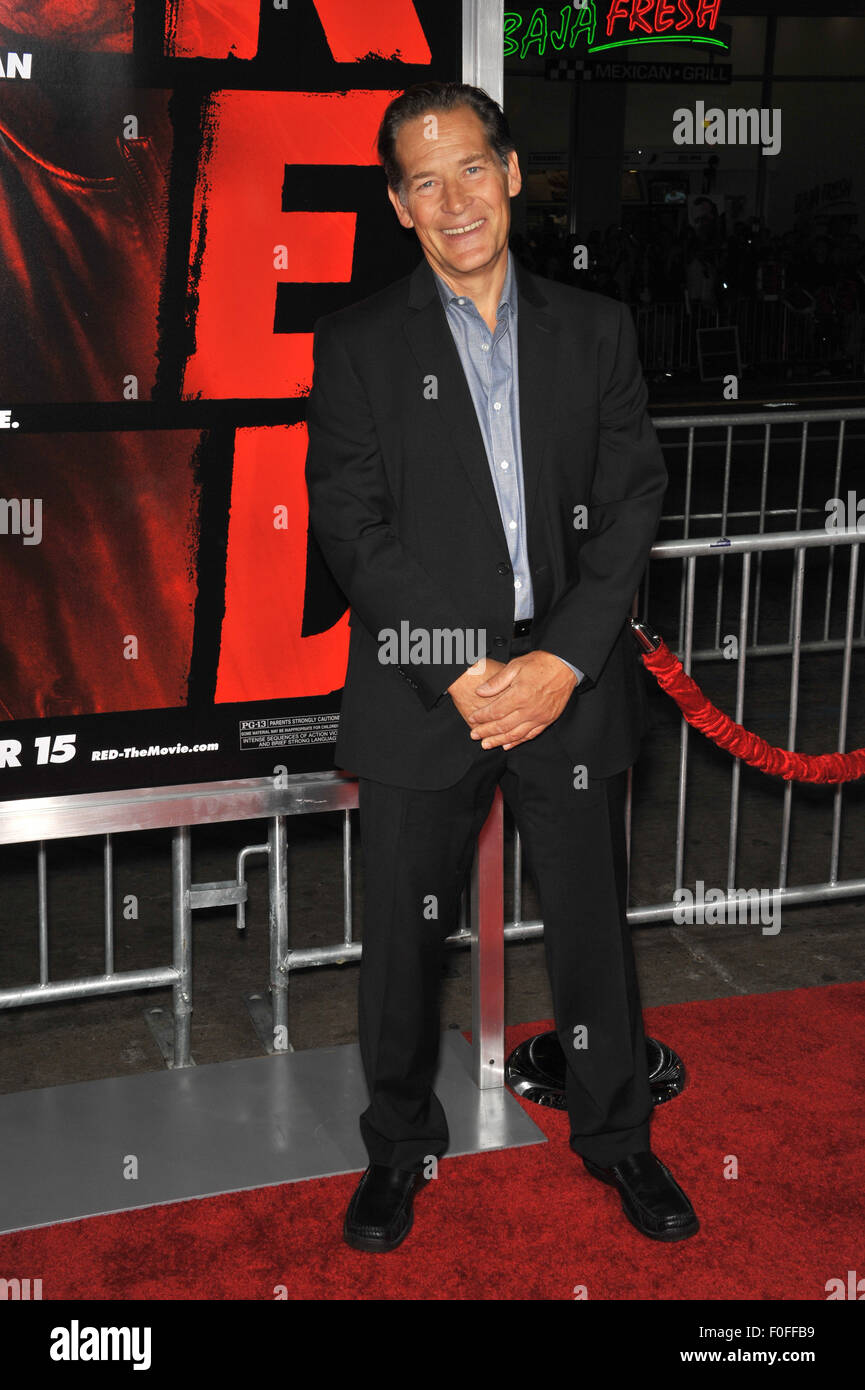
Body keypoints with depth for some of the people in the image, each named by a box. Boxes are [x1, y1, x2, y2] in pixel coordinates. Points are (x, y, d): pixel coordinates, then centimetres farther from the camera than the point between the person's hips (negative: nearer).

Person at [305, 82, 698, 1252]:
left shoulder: (595, 331, 7)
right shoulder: (357, 345, 2)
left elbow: (632, 503, 1)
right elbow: (352, 526, -6)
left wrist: (562, 662, -12)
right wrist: (466, 673, -14)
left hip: (572, 684, 1)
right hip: (422, 692, -1)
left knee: (593, 925, 12)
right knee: (404, 936, 9)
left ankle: (615, 1134, 33)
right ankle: (400, 1145, 31)